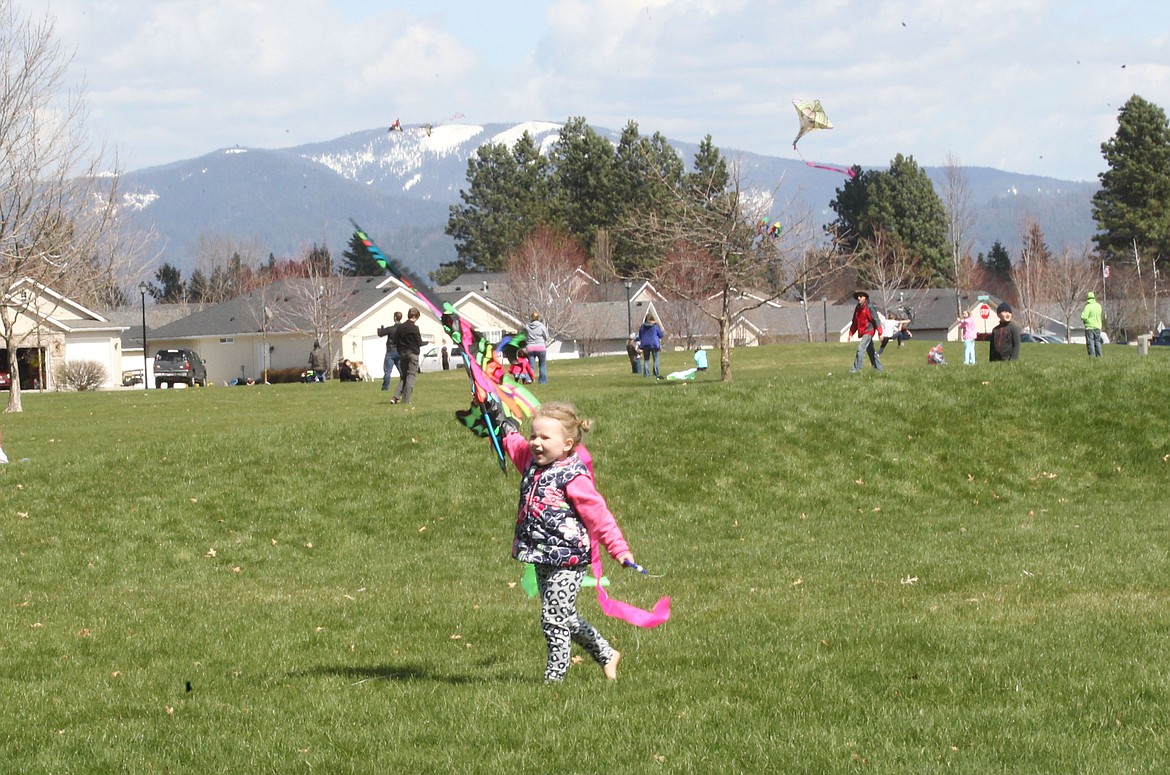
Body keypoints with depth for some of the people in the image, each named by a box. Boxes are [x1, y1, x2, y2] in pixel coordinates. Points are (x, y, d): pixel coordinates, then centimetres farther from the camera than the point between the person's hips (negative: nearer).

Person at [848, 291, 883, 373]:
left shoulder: (869, 308, -12)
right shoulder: (857, 309, 11)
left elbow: (876, 320, -13)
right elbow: (854, 322, 18)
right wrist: (850, 334, 14)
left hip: (869, 331, -8)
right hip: (862, 332, 8)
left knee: (860, 348, -18)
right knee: (871, 351, 15)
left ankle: (856, 368, -19)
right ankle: (878, 368, 24)